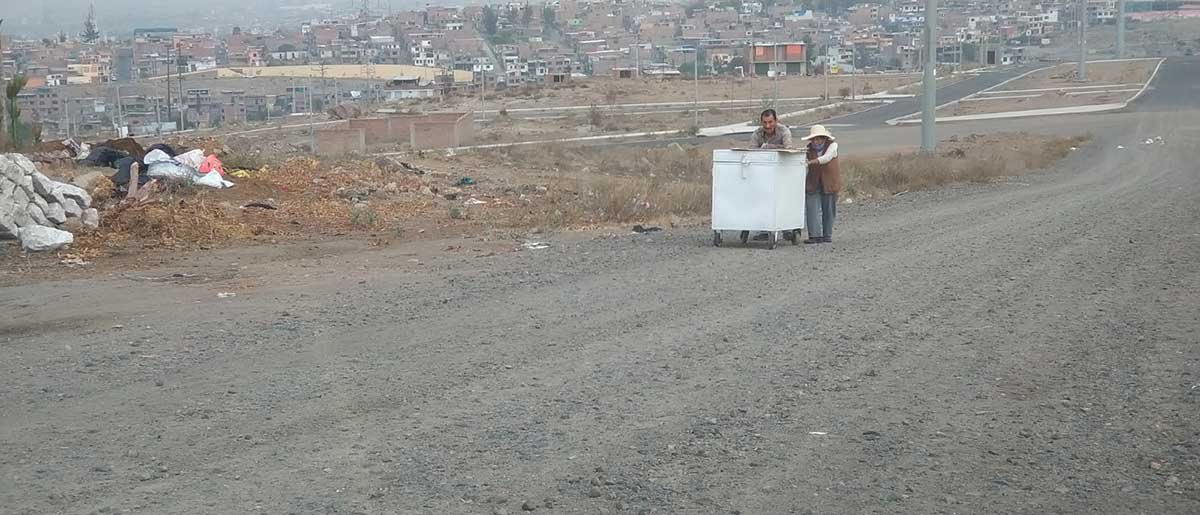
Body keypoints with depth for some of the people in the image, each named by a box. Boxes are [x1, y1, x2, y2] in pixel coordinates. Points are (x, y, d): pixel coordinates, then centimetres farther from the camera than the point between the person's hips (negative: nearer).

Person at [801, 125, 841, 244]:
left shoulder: (832, 145, -9)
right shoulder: (810, 148, -2)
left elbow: (827, 158, -24)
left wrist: (810, 162, -34)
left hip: (829, 183, -1)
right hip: (813, 183, 1)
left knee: (828, 210, 6)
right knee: (811, 209, -9)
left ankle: (827, 236, 17)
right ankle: (815, 236, -10)